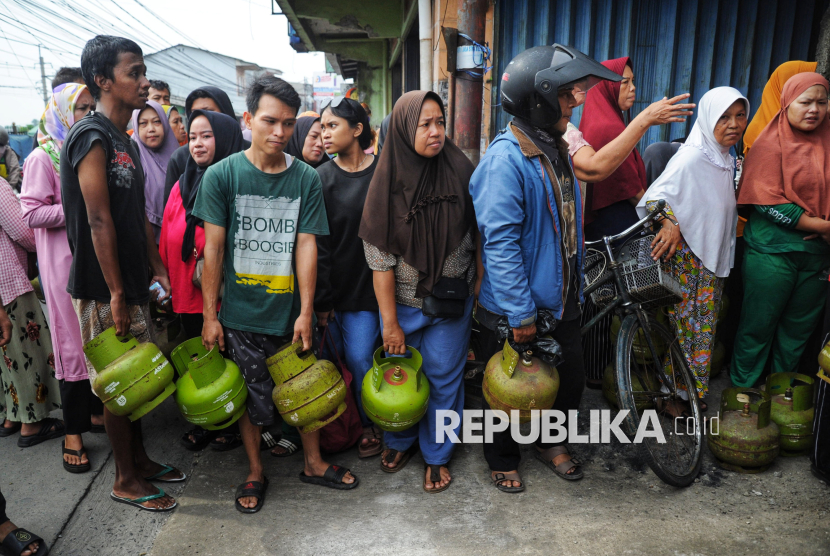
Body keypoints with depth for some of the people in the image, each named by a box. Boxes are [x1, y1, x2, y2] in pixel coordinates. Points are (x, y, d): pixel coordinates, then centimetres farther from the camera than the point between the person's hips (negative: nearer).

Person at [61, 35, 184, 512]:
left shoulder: (125, 142, 13)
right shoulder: (92, 137, -15)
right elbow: (98, 221, -19)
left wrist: (157, 269, 13)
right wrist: (115, 293, -19)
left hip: (133, 281, 9)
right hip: (103, 289, -9)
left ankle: (140, 459, 33)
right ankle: (126, 481, 18)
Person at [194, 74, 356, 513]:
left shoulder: (306, 179, -1)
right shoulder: (222, 175, -5)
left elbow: (306, 246, -4)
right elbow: (213, 249, -5)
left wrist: (306, 312, -7)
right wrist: (210, 315, -5)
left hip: (291, 312, 2)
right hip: (242, 313, -1)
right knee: (252, 396, 12)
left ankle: (313, 463, 37)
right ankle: (255, 472, 34)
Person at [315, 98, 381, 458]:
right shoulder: (322, 178, 0)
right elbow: (317, 243, -3)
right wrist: (321, 299, -6)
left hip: (370, 284, -1)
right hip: (336, 286, 1)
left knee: (359, 358, -2)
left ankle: (369, 422, 23)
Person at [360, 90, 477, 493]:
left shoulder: (459, 172, -8)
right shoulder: (388, 182, -11)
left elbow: (478, 235, 2)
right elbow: (380, 260, -10)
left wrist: (479, 288, 1)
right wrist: (390, 323, -9)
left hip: (451, 301, 0)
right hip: (403, 302, 0)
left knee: (444, 379, 9)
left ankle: (437, 455, 32)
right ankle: (401, 440, 41)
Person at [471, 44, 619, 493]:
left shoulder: (556, 149, 8)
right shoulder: (506, 157, -21)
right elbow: (500, 241, -24)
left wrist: (575, 288, 16)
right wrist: (521, 313, -22)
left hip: (559, 299, 8)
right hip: (513, 309, -8)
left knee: (570, 379, 19)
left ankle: (550, 442, 45)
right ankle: (503, 460, 36)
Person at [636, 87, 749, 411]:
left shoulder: (726, 160, 12)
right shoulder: (692, 157, -15)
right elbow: (656, 195, -23)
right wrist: (669, 223, -40)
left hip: (714, 259, 8)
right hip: (687, 256, -8)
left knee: (704, 326, 14)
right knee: (683, 326, -2)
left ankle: (696, 391, 28)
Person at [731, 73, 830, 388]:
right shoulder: (772, 144, -6)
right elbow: (770, 203, -14)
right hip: (773, 251, -5)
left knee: (799, 326, 13)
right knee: (759, 324, 3)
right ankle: (743, 389, 19)